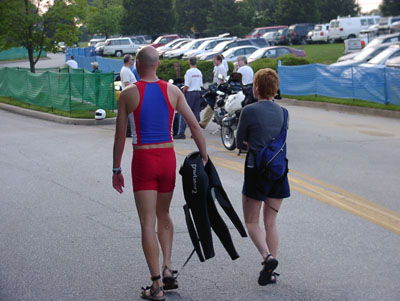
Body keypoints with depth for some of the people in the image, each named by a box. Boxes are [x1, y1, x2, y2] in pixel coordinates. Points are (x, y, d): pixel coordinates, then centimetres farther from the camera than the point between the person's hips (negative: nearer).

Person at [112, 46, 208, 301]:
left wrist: (116, 170, 5)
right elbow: (195, 126, -1)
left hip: (143, 160, -3)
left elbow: (120, 136, -3)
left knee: (148, 223, 1)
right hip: (168, 158, 3)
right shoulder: (173, 91, 2)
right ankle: (167, 266, 11)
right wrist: (204, 158, 5)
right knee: (163, 215, 23)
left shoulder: (128, 94, -5)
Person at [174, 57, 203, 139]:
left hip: (190, 93, -7)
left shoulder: (189, 71, -12)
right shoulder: (199, 72, 9)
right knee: (196, 113, 10)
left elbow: (187, 85, -15)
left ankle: (181, 133, -9)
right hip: (198, 92, 7)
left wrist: (183, 93, -2)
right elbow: (201, 85, 11)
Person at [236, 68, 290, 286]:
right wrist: (257, 144, 6)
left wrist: (251, 145, 8)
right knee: (271, 222, 12)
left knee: (252, 222, 8)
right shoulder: (282, 111, 4)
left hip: (256, 170, -5)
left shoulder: (249, 111, -11)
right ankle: (269, 272, 12)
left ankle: (267, 257, -15)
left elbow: (240, 143, -3)